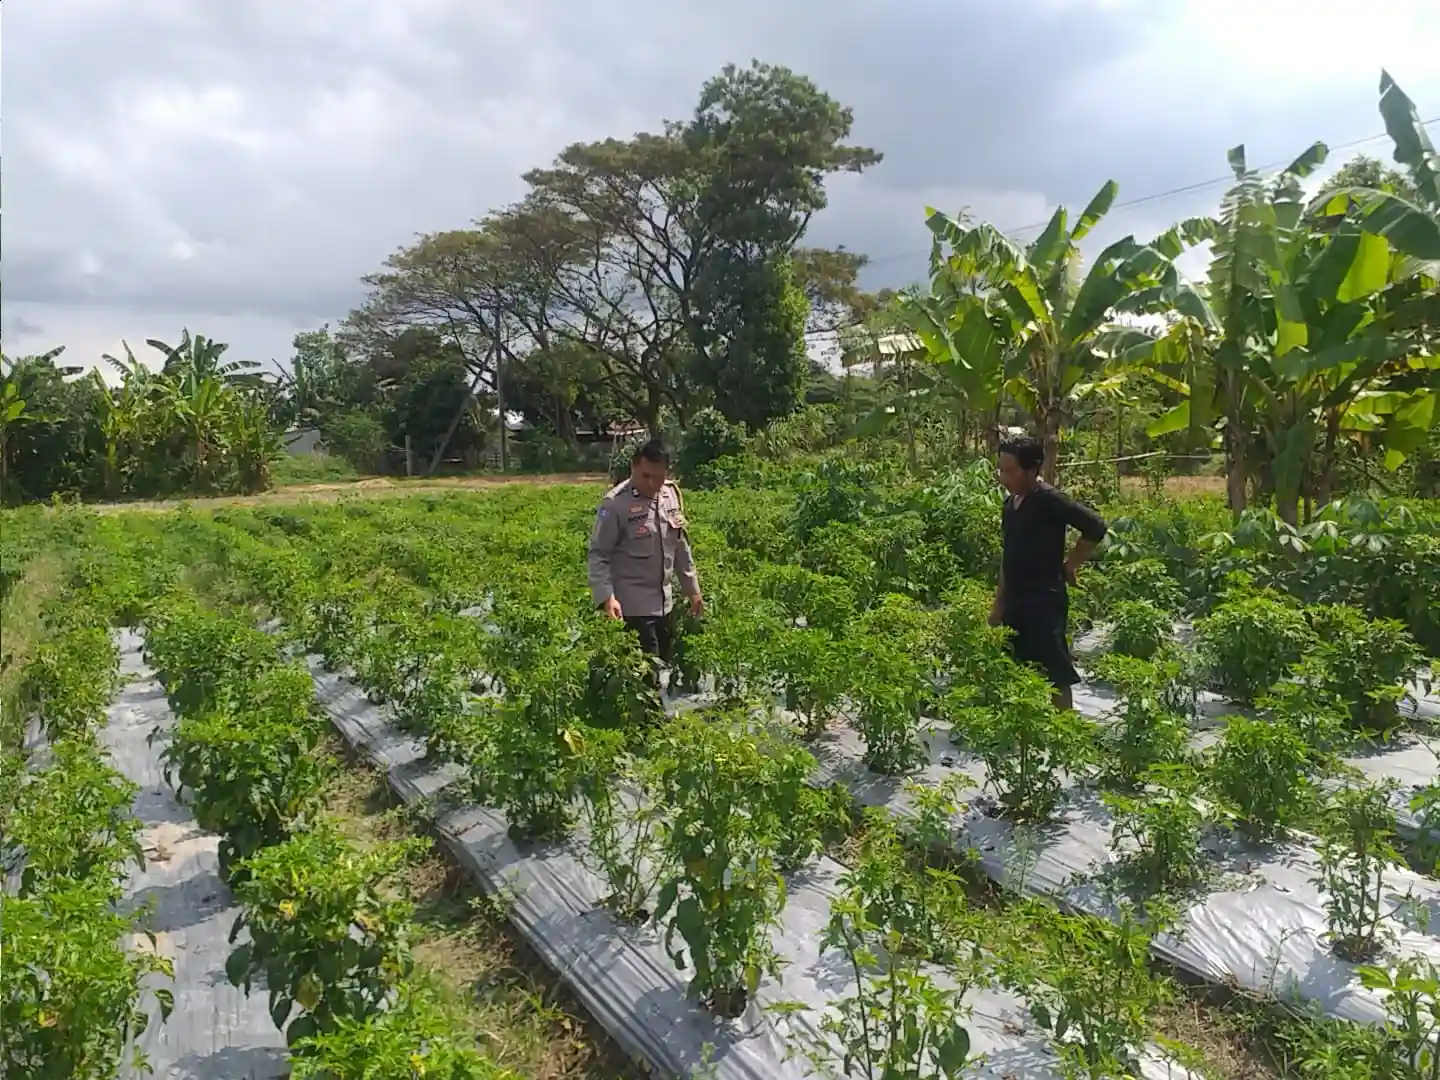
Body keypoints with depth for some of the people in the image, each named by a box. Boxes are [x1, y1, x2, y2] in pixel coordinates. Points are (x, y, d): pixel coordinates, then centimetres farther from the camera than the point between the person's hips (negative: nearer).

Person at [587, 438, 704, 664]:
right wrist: (606, 597, -25)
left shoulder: (672, 494, 4)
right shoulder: (615, 503, -15)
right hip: (633, 606, -6)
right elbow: (598, 555, -14)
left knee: (666, 665, 15)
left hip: (664, 603, 7)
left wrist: (692, 588, 16)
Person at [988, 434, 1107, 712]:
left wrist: (1069, 566, -9)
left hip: (1044, 603, -8)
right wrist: (998, 604, 17)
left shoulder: (1048, 499, -13)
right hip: (1016, 604, 9)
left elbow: (1095, 527, -18)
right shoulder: (1010, 504, 12)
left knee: (1055, 676, -2)